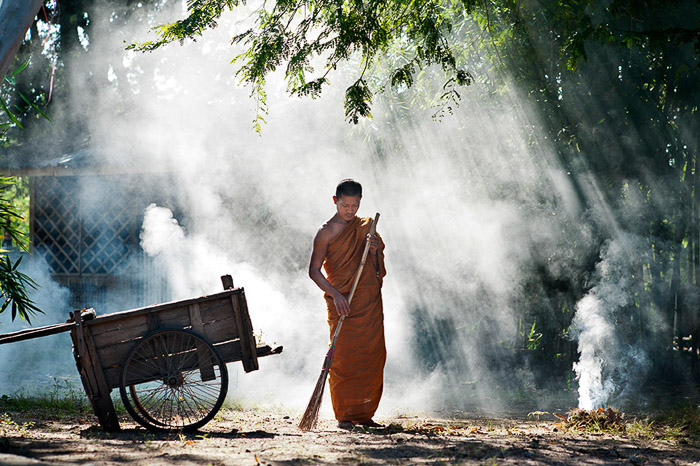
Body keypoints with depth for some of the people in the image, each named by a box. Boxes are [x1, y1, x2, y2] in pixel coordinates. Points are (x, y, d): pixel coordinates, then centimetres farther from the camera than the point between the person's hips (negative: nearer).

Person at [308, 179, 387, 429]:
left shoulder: (366, 225, 14)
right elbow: (314, 270, -5)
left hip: (371, 303, 5)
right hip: (343, 303, -5)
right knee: (343, 358, -9)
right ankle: (344, 415, -4)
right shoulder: (327, 232, -2)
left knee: (373, 356, 2)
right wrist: (335, 294, -17)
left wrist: (375, 250, -5)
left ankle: (364, 414, 9)